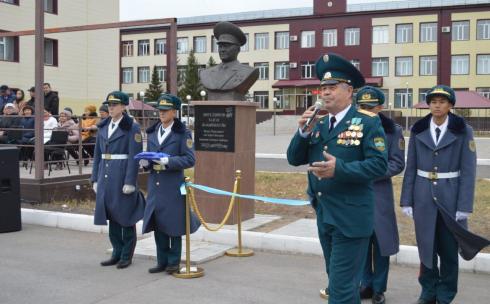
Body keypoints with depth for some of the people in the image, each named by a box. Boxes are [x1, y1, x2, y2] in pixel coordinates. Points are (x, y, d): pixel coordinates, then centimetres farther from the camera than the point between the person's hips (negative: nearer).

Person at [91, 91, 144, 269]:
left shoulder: (132, 127, -7)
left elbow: (134, 157, -12)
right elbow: (98, 155, 15)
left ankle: (126, 256, 14)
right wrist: (95, 179, 11)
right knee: (111, 216, 11)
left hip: (123, 178, -6)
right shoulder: (103, 127, 12)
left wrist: (130, 182, -16)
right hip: (106, 178, 6)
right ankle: (117, 253, 23)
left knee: (126, 217, 3)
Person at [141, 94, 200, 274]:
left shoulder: (182, 134, -3)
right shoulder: (152, 133, 13)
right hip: (155, 184, 5)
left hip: (173, 186, -5)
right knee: (157, 224, 8)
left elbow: (190, 160, -9)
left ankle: (174, 262, 14)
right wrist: (145, 162, -3)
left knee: (174, 224, 2)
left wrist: (169, 161, -20)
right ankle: (162, 261, 20)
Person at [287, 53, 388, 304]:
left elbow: (379, 164, -17)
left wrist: (340, 168, -28)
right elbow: (294, 159, 6)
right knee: (338, 280, 23)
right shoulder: (318, 124, 10)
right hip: (323, 215, 7)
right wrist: (303, 132, -11)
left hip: (351, 218, -7)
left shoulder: (368, 122, -9)